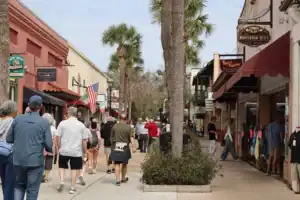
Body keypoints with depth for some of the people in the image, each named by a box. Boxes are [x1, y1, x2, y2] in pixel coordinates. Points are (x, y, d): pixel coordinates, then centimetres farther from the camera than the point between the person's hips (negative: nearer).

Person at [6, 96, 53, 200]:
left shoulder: (17, 119, 0)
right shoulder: (44, 123, -8)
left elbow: (8, 139, 6)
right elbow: (49, 145, -8)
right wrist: (51, 150, 14)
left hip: (18, 160, 3)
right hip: (35, 161, -3)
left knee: (19, 185, 21)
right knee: (32, 190, 8)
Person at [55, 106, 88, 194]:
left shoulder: (62, 123, -5)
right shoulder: (81, 125, -1)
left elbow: (57, 137, -5)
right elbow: (84, 140, -1)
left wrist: (59, 147, 9)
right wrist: (85, 152, 8)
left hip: (64, 150, 0)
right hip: (77, 151, 0)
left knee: (62, 166, 19)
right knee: (74, 168, 10)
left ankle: (62, 182, 2)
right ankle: (72, 187, 12)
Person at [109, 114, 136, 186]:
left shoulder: (115, 126, 2)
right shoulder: (128, 127, -3)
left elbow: (112, 137, 12)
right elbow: (131, 138, -13)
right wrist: (134, 147, -18)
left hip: (116, 148, 0)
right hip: (125, 148, 0)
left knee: (117, 164, -1)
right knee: (124, 164, 16)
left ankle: (118, 180, -11)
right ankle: (123, 178, 30)